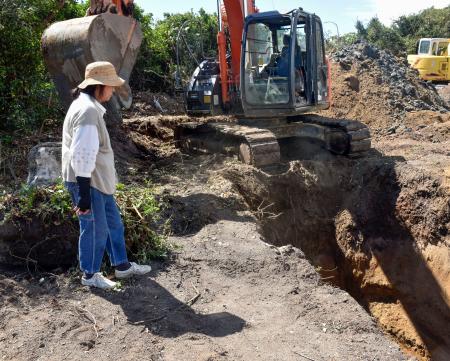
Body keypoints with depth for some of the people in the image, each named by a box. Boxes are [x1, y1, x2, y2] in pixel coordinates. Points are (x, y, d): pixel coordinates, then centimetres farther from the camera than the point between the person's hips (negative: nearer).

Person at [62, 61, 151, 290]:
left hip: (99, 180, 10)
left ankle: (122, 265, 33)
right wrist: (84, 195, -25)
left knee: (113, 223, 18)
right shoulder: (87, 111, -23)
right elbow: (82, 157, -26)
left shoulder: (90, 107, 11)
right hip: (87, 182, -10)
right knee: (95, 228, 4)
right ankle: (90, 274, 23)